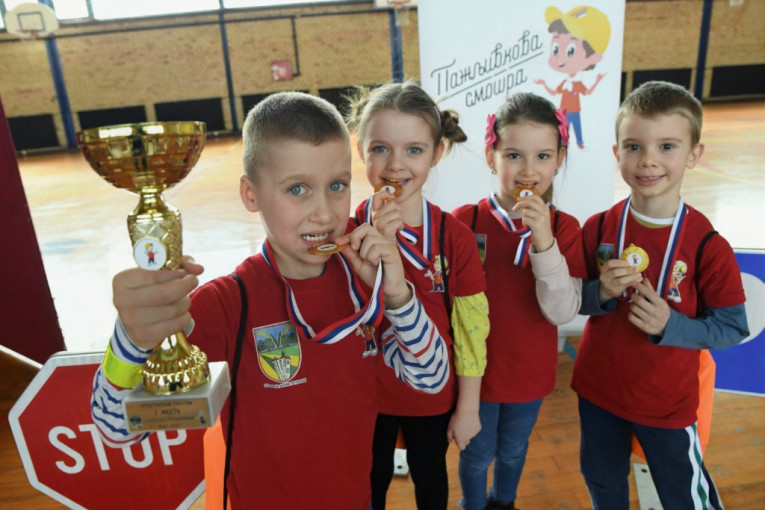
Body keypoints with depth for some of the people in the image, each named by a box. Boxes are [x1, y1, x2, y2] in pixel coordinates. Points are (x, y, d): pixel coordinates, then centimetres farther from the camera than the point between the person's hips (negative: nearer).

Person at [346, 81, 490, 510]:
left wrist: (468, 408, -6)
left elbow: (471, 327, -11)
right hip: (367, 391, 1)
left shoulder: (454, 235, -16)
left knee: (430, 476, 25)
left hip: (433, 394, 0)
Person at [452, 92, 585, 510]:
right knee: (477, 453, 20)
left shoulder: (564, 228, -12)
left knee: (513, 451, 26)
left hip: (530, 372, 2)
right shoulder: (465, 220, -17)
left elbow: (562, 312, -22)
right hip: (475, 369, -1)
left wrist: (544, 243, -33)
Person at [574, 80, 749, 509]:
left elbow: (733, 327, -11)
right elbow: (574, 301, -1)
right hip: (597, 390, 3)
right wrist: (601, 294, -22)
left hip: (667, 402, -2)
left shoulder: (707, 245, -18)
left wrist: (670, 325, -26)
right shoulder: (597, 229, -10)